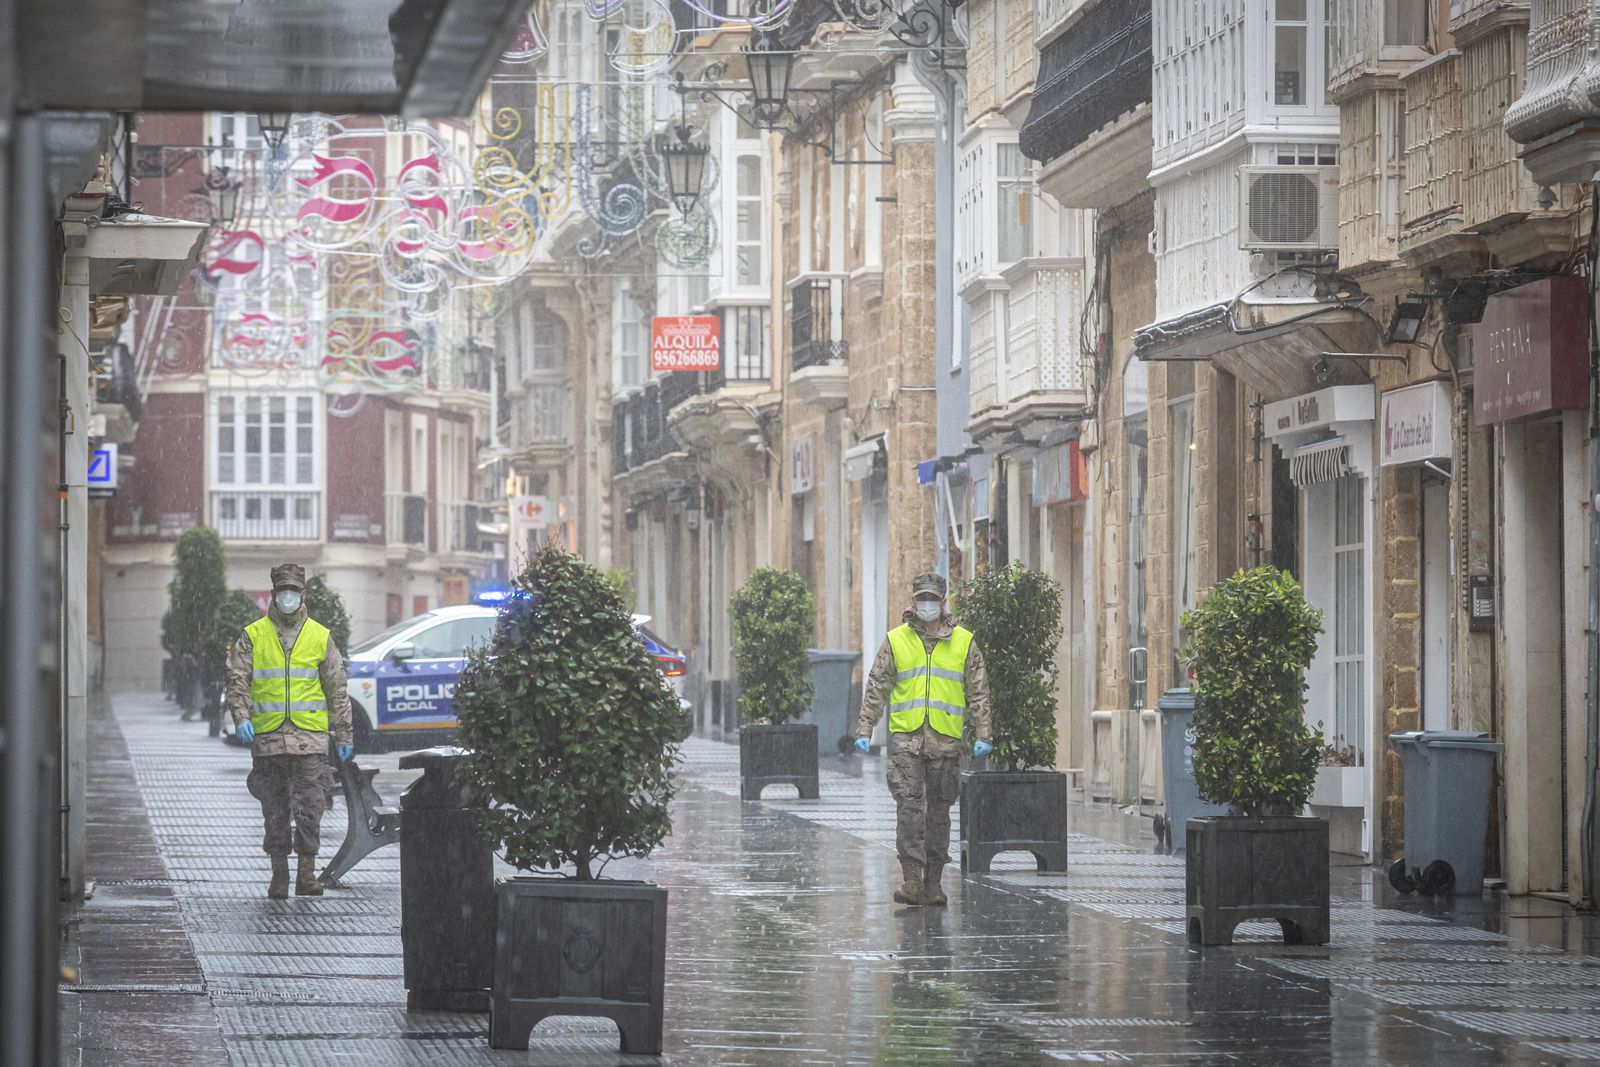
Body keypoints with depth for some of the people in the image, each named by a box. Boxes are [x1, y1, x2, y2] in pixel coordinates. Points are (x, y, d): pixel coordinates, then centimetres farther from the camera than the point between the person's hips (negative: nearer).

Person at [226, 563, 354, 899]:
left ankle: (307, 871, -2)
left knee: (310, 807, -7)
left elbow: (337, 691, 12)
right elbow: (237, 680, 3)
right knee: (274, 810, 5)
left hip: (310, 738, 0)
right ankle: (279, 873, 12)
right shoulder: (252, 636, 7)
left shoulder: (320, 637, 9)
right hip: (267, 739, 0)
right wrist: (241, 717, -13)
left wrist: (343, 735, 10)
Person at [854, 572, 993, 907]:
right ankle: (911, 880, -16)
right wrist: (864, 730, 0)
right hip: (906, 739, -1)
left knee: (939, 811, 7)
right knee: (909, 806, -12)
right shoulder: (896, 641, 7)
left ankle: (933, 882, 13)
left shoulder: (963, 643, 8)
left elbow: (978, 693, 8)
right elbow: (876, 688, 8)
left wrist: (982, 736, 1)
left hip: (946, 741, 1)